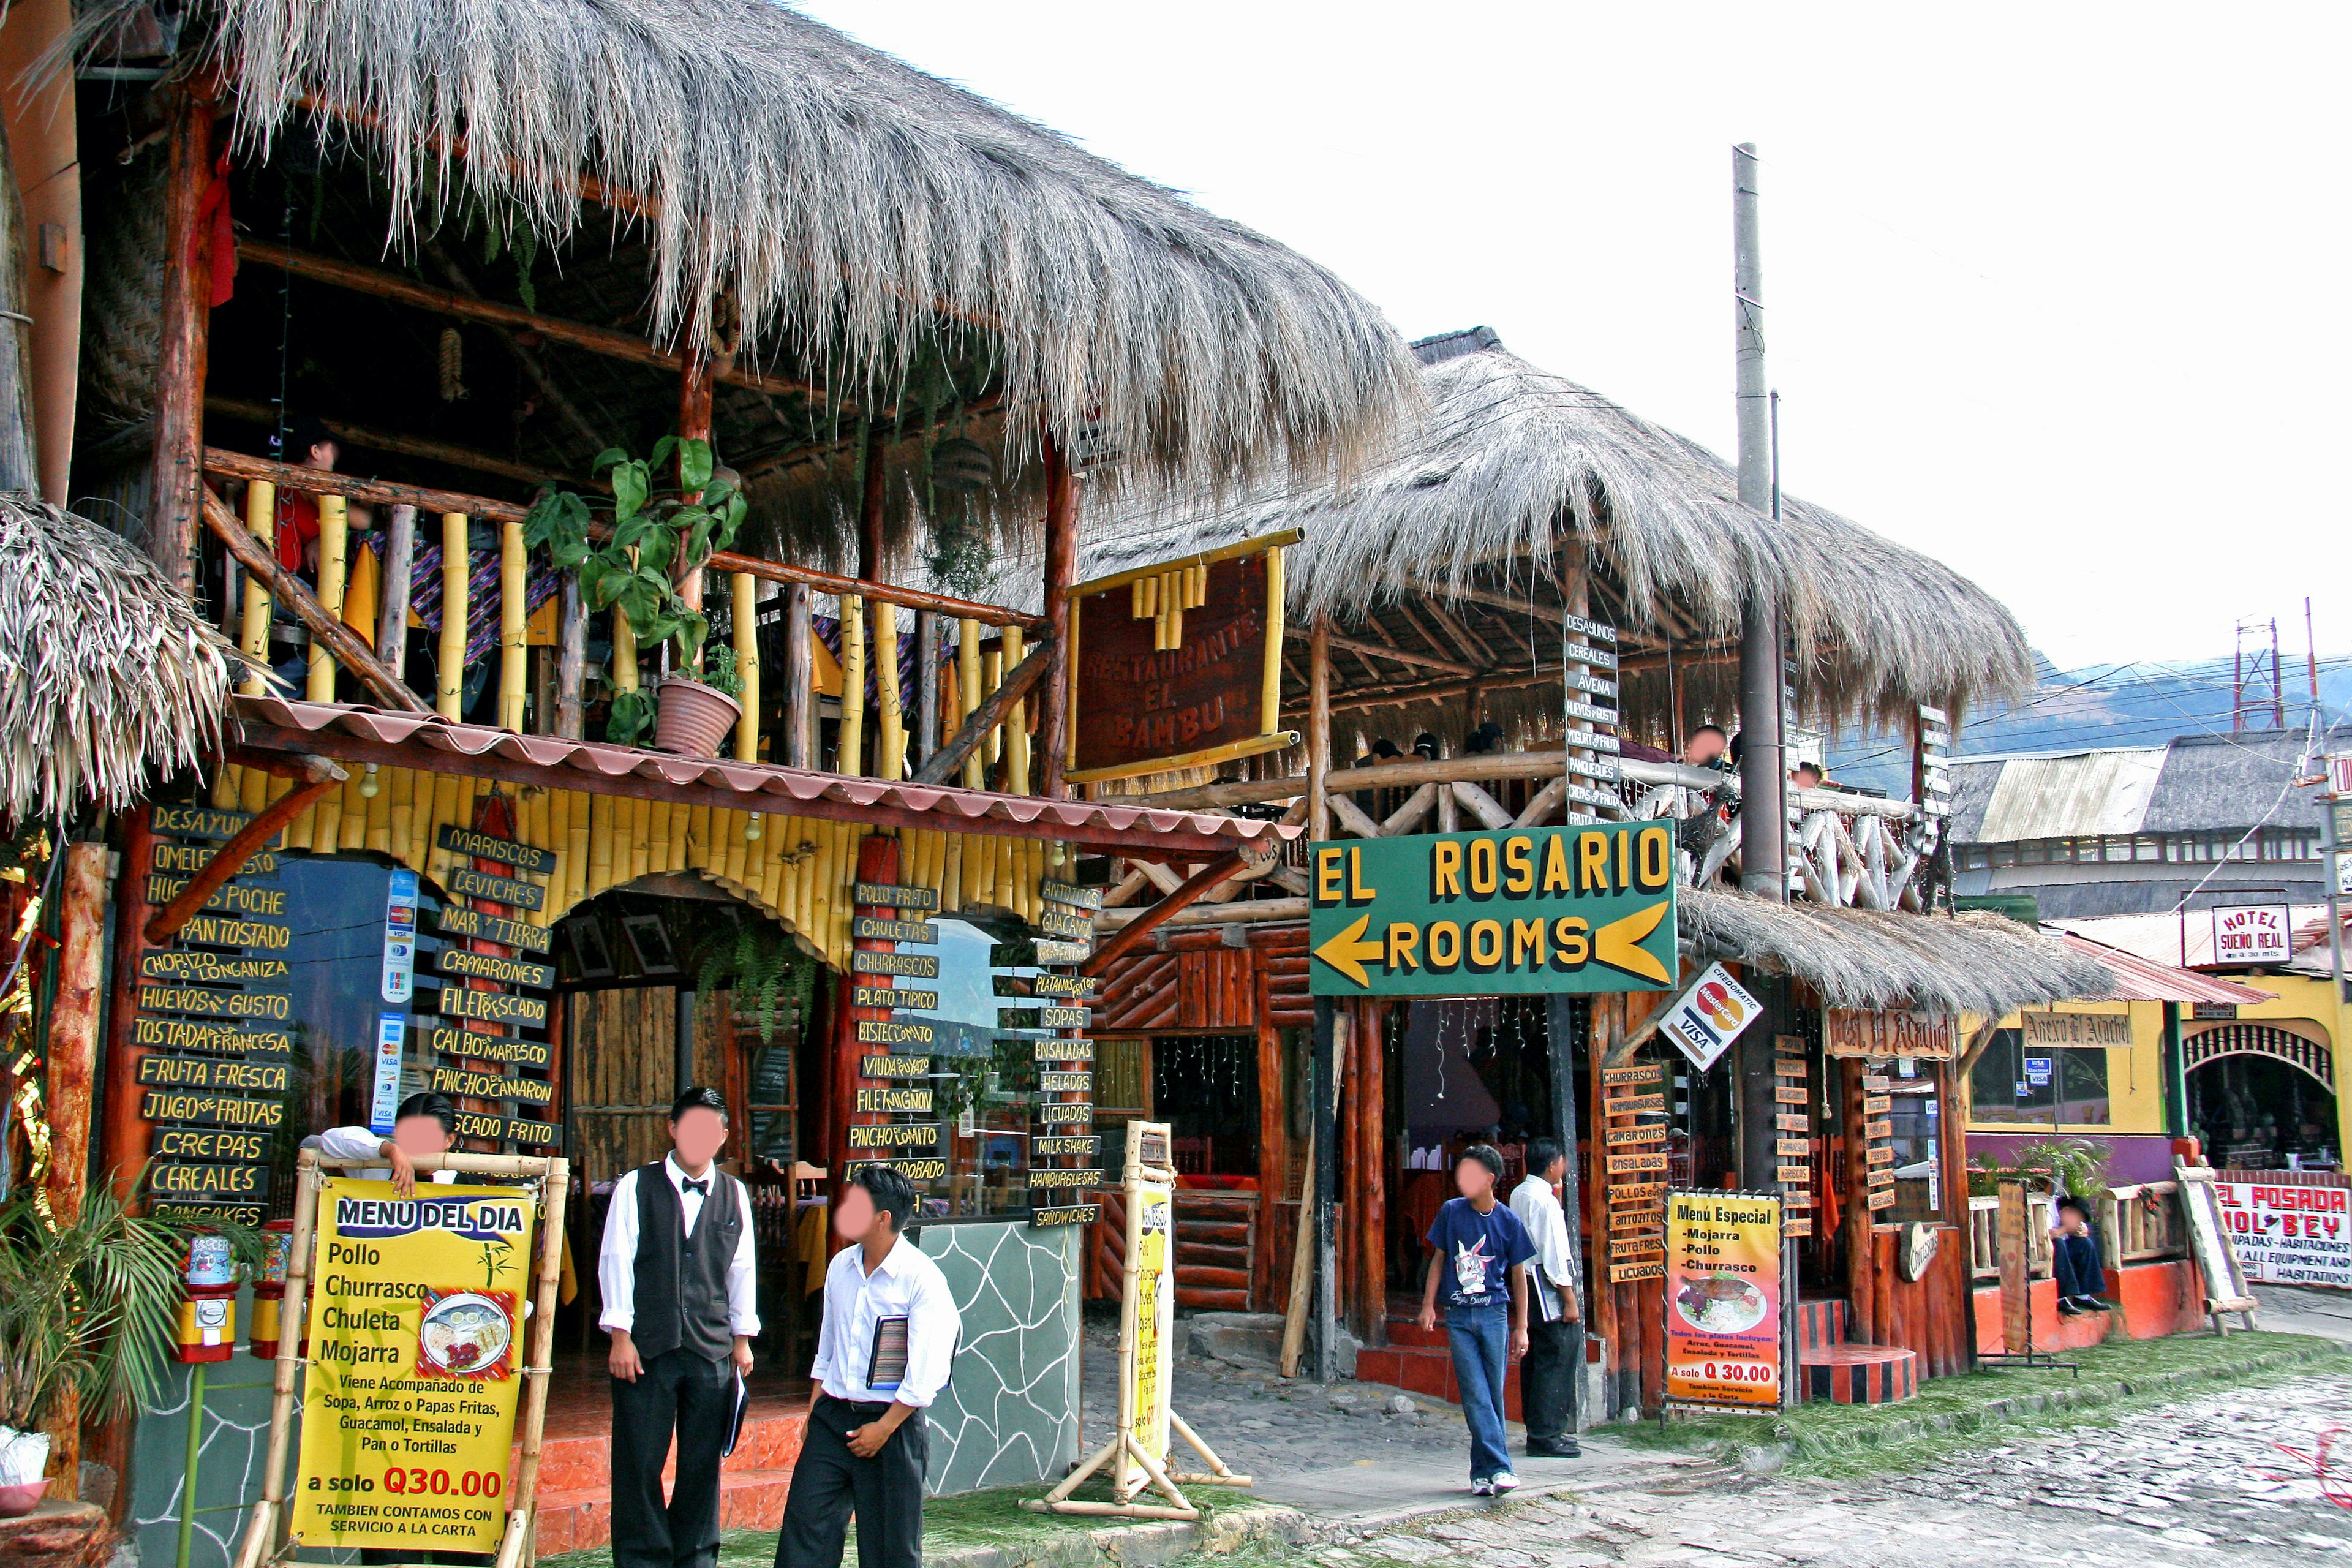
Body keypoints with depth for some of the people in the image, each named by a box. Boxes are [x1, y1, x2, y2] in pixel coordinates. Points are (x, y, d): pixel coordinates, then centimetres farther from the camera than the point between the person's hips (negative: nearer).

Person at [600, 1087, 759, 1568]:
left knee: (703, 1466, 8)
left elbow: (742, 1269, 12)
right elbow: (616, 1260, -2)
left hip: (713, 1350, 3)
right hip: (647, 1348, -2)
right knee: (640, 1462, 1)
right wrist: (620, 1335, -6)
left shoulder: (734, 1194, 9)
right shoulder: (636, 1187, 0)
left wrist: (742, 1339, 10)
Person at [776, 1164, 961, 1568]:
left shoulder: (921, 1279, -14)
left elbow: (926, 1371, -15)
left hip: (893, 1420, -6)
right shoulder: (841, 1267, 7)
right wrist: (813, 1414, 12)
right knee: (804, 1526, 0)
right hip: (832, 1415, 6)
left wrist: (884, 1428, -13)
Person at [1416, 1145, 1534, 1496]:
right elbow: (1439, 1259, 12)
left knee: (1493, 1394, 2)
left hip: (1494, 1313, -1)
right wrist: (1428, 1305, 5)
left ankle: (1483, 1472, 10)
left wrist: (1521, 1328, 4)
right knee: (1475, 1395, -6)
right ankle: (1499, 1467, -8)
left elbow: (1518, 1275, 6)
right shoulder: (1451, 1211, 2)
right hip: (1458, 1315, 1)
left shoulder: (1508, 1221, 0)